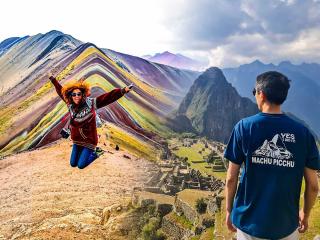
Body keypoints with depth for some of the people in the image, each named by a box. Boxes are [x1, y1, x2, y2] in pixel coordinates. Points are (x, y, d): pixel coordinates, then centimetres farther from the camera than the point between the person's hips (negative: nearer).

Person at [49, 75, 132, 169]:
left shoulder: (91, 103, -19)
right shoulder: (70, 105, -5)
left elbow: (108, 97, -29)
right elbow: (61, 91, 10)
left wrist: (122, 91, -40)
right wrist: (53, 79, 20)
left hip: (89, 140, -5)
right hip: (77, 140, 5)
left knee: (81, 165, -2)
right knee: (73, 164, 14)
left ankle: (93, 154, 25)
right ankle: (83, 152, 41)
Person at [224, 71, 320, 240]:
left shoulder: (244, 127, -13)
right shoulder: (303, 133, -9)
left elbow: (231, 178, -9)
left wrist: (229, 210, 6)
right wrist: (305, 214, 15)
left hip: (250, 223, -1)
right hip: (286, 226, 1)